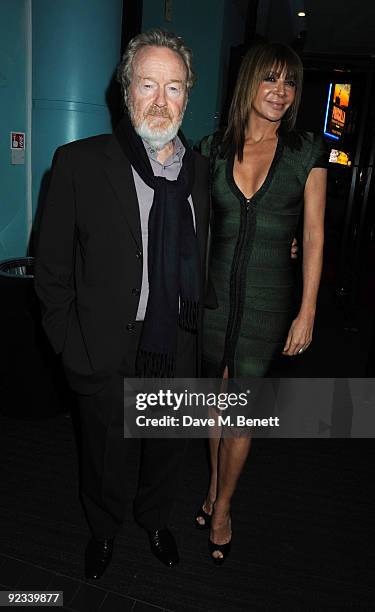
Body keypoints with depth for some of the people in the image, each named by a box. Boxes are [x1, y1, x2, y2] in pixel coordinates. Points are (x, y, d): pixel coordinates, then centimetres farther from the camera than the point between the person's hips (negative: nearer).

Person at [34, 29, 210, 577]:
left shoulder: (201, 169, 1)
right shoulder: (80, 163, -12)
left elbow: (202, 260, 8)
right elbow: (52, 266, -8)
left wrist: (196, 328, 6)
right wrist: (73, 344, -10)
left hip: (178, 351, 4)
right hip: (106, 353, -3)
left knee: (168, 449, 24)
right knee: (103, 454, 20)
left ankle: (155, 519, 55)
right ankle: (104, 529, 52)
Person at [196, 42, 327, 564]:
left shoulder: (307, 152, -1)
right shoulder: (214, 149, 3)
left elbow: (313, 236, -2)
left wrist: (307, 313, -6)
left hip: (267, 298, -2)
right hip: (214, 291, 2)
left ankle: (222, 506, 31)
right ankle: (215, 488, 40)